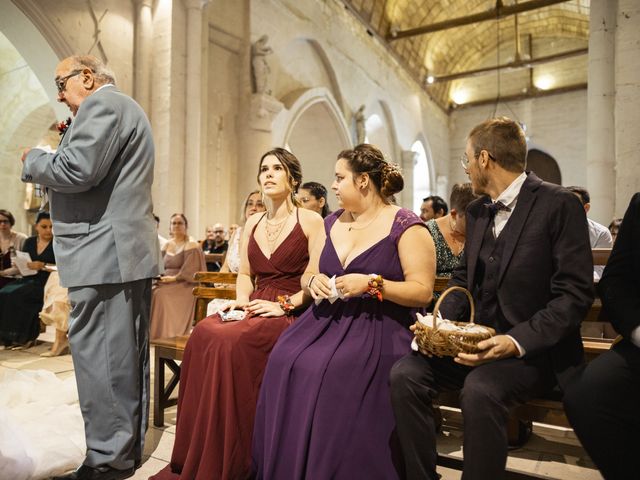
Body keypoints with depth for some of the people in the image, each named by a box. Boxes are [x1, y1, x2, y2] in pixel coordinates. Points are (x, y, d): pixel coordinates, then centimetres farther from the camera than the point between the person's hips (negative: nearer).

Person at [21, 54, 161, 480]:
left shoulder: (102, 103, -5)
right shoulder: (126, 109, 27)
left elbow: (77, 171, -18)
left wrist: (33, 160, 0)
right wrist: (52, 161, 21)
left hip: (104, 251, -11)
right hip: (130, 251, 11)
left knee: (99, 356, -5)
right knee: (126, 356, 13)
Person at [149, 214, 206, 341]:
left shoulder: (191, 246, -4)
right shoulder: (167, 245, 17)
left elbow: (189, 271, -12)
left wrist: (174, 278, -19)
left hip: (183, 285, -6)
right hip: (166, 282, 6)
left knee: (160, 295, -30)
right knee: (149, 292, -21)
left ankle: (165, 335, -24)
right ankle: (149, 333, -18)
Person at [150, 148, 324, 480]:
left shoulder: (310, 221, 0)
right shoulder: (253, 223, 18)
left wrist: (284, 304, -17)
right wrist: (242, 301, 0)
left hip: (291, 315, -5)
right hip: (255, 311, 5)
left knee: (230, 342, -31)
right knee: (203, 334, -24)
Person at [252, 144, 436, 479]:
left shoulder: (406, 226, -5)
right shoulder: (332, 223, 14)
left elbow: (423, 291, -10)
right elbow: (308, 275, 18)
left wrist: (371, 283, -20)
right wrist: (313, 281, -5)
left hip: (378, 329, -5)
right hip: (328, 320, 6)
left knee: (326, 372, -30)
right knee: (283, 363, -21)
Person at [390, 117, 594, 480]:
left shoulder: (559, 204, -10)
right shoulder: (477, 211, 12)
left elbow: (575, 294, -14)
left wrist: (518, 341, -25)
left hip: (535, 349, -6)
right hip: (478, 341, 6)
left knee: (480, 389, -34)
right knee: (406, 374, -15)